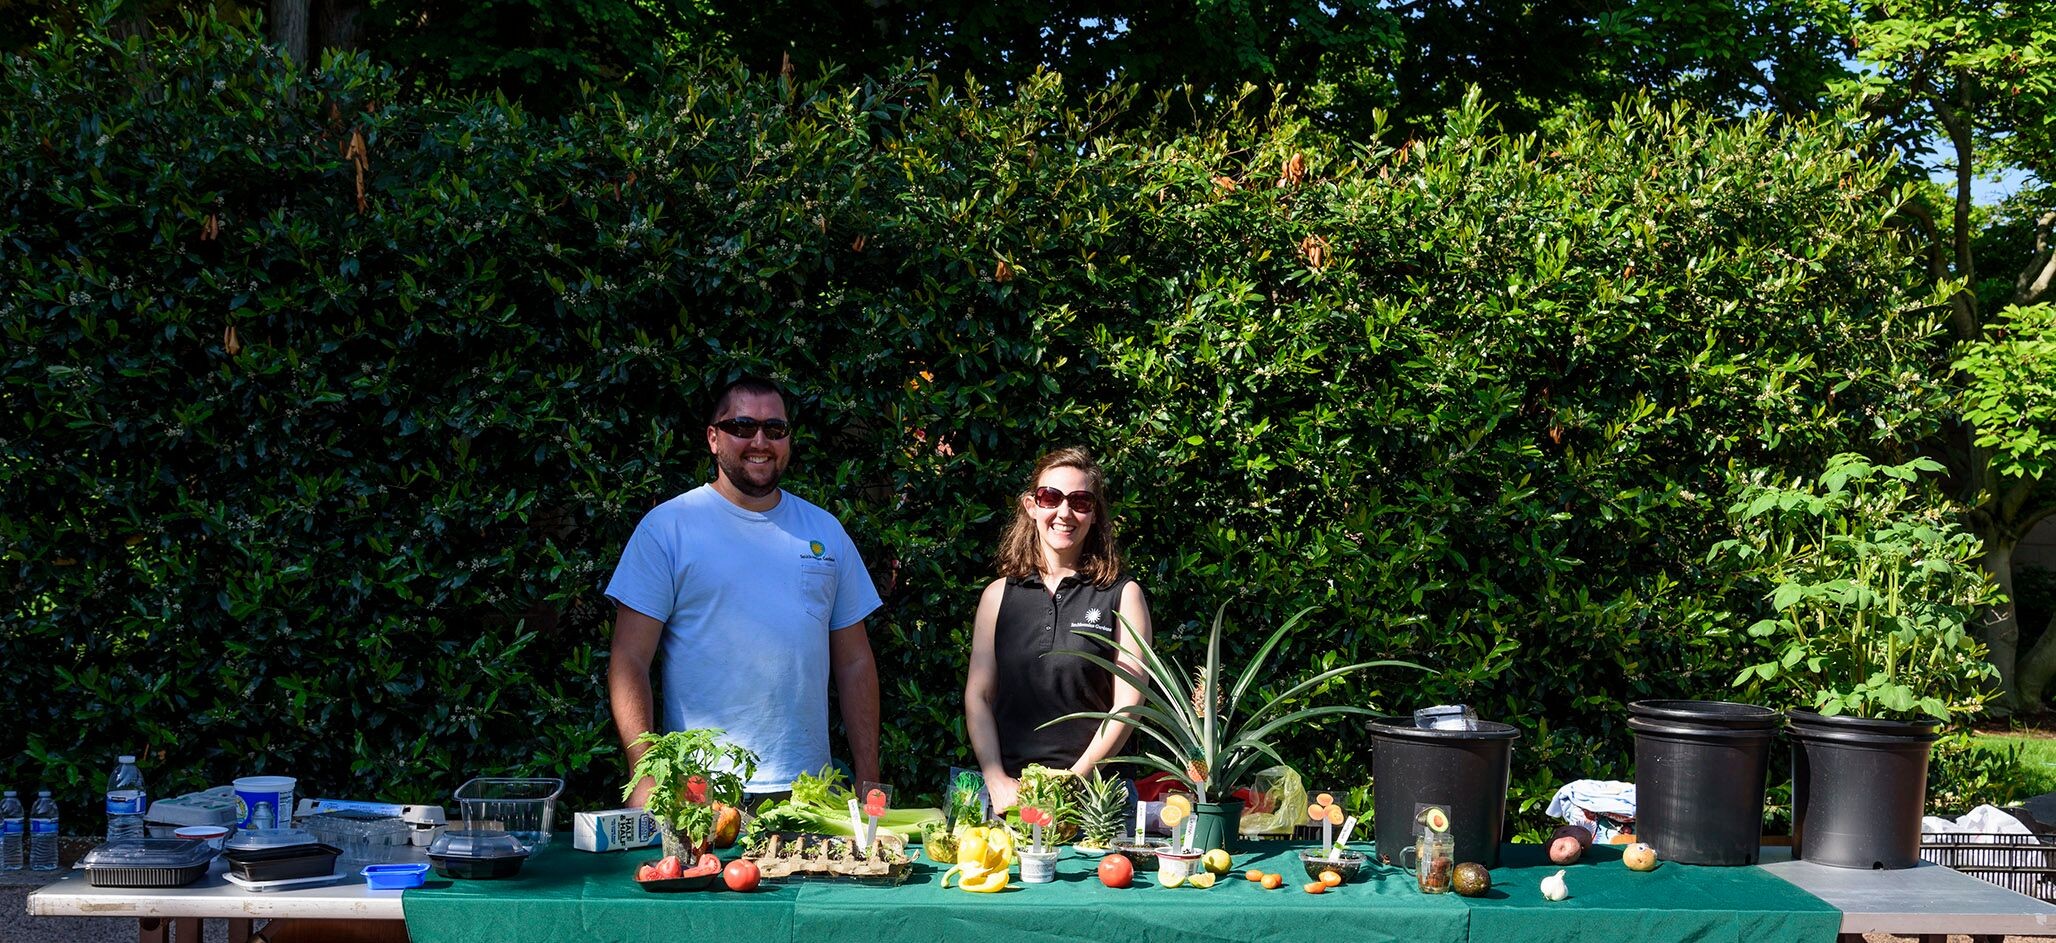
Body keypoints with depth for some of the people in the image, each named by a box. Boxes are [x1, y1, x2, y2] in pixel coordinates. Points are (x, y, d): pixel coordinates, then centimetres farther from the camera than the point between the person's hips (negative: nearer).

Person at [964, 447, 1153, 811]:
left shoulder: (1122, 595, 7)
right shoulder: (999, 595, 14)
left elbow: (1127, 702, 1)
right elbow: (978, 696, 11)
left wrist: (1074, 780, -8)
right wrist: (998, 782, -3)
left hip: (1091, 788, -2)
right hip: (1009, 786, 2)